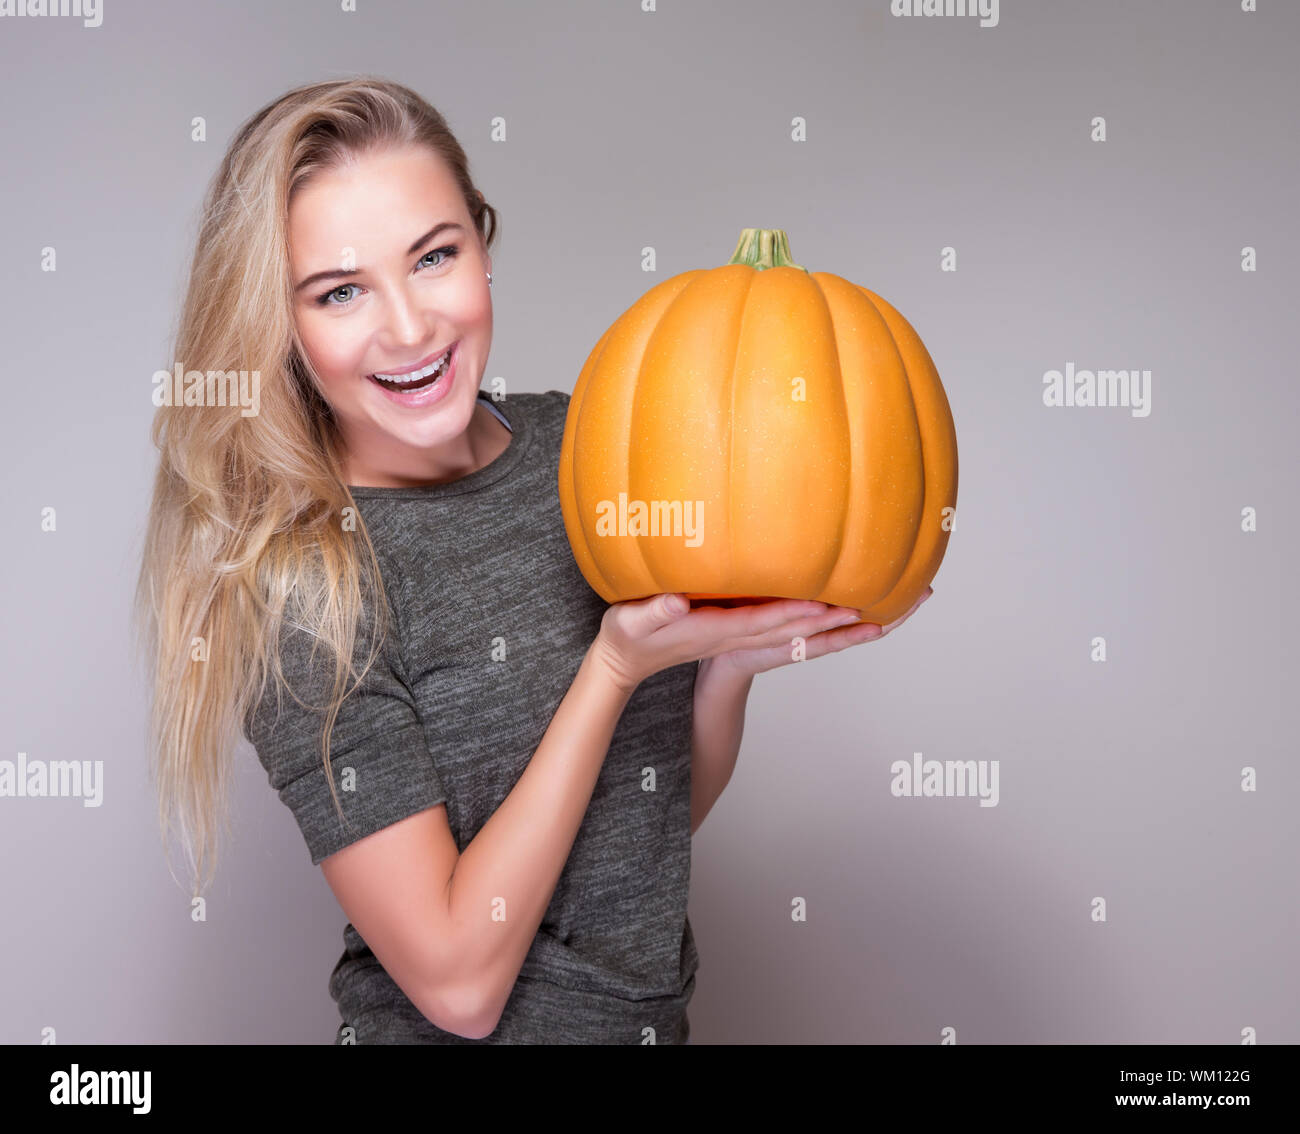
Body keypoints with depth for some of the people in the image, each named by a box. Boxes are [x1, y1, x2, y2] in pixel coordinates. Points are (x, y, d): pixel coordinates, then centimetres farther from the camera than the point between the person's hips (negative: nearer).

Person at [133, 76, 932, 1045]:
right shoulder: (297, 585, -22)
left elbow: (672, 808, 1)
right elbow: (457, 983, -23)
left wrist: (728, 658, -18)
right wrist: (618, 664, -25)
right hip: (458, 1042, -5)